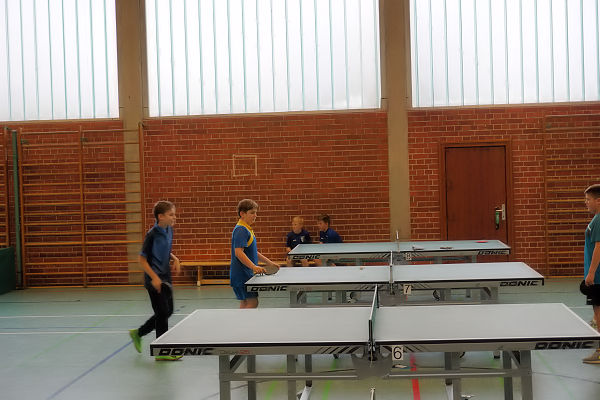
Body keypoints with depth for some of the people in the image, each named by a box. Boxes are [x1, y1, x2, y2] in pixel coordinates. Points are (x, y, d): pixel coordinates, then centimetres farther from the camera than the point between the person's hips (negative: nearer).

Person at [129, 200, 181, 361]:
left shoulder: (169, 230, 5)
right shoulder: (152, 235, -19)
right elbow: (142, 259, -15)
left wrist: (174, 259, 1)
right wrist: (154, 277, -22)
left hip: (165, 278, 9)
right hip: (154, 280, -8)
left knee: (168, 311, 15)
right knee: (162, 313, -4)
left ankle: (138, 333, 32)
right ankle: (162, 352, 7)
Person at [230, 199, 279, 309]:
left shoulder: (247, 229, 18)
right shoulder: (241, 230, -15)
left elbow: (253, 252, 25)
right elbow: (238, 253, -26)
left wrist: (269, 262, 22)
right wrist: (254, 267, -34)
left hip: (247, 274, 10)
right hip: (242, 274, -10)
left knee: (245, 303, 11)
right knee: (252, 302, -12)